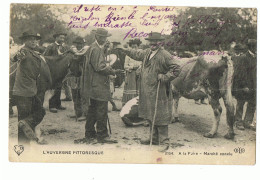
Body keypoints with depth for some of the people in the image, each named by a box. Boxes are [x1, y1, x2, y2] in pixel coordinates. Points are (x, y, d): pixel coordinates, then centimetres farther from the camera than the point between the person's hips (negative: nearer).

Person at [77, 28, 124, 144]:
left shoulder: (93, 48, 19)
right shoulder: (96, 49, -14)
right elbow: (99, 67, -20)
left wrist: (110, 70, 15)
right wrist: (113, 71, -14)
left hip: (93, 86, 11)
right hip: (98, 86, -11)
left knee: (92, 111, 13)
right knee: (101, 111, -5)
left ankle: (90, 135, 19)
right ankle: (102, 136, 1)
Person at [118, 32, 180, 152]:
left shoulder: (165, 55, -13)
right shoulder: (147, 53, 11)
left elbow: (176, 69, -13)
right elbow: (136, 54, 31)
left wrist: (164, 77, -19)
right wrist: (124, 50, 33)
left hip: (159, 92, -8)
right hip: (147, 91, 8)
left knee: (160, 117, -5)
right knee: (150, 115, 17)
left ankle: (164, 142, 4)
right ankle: (154, 138, 30)